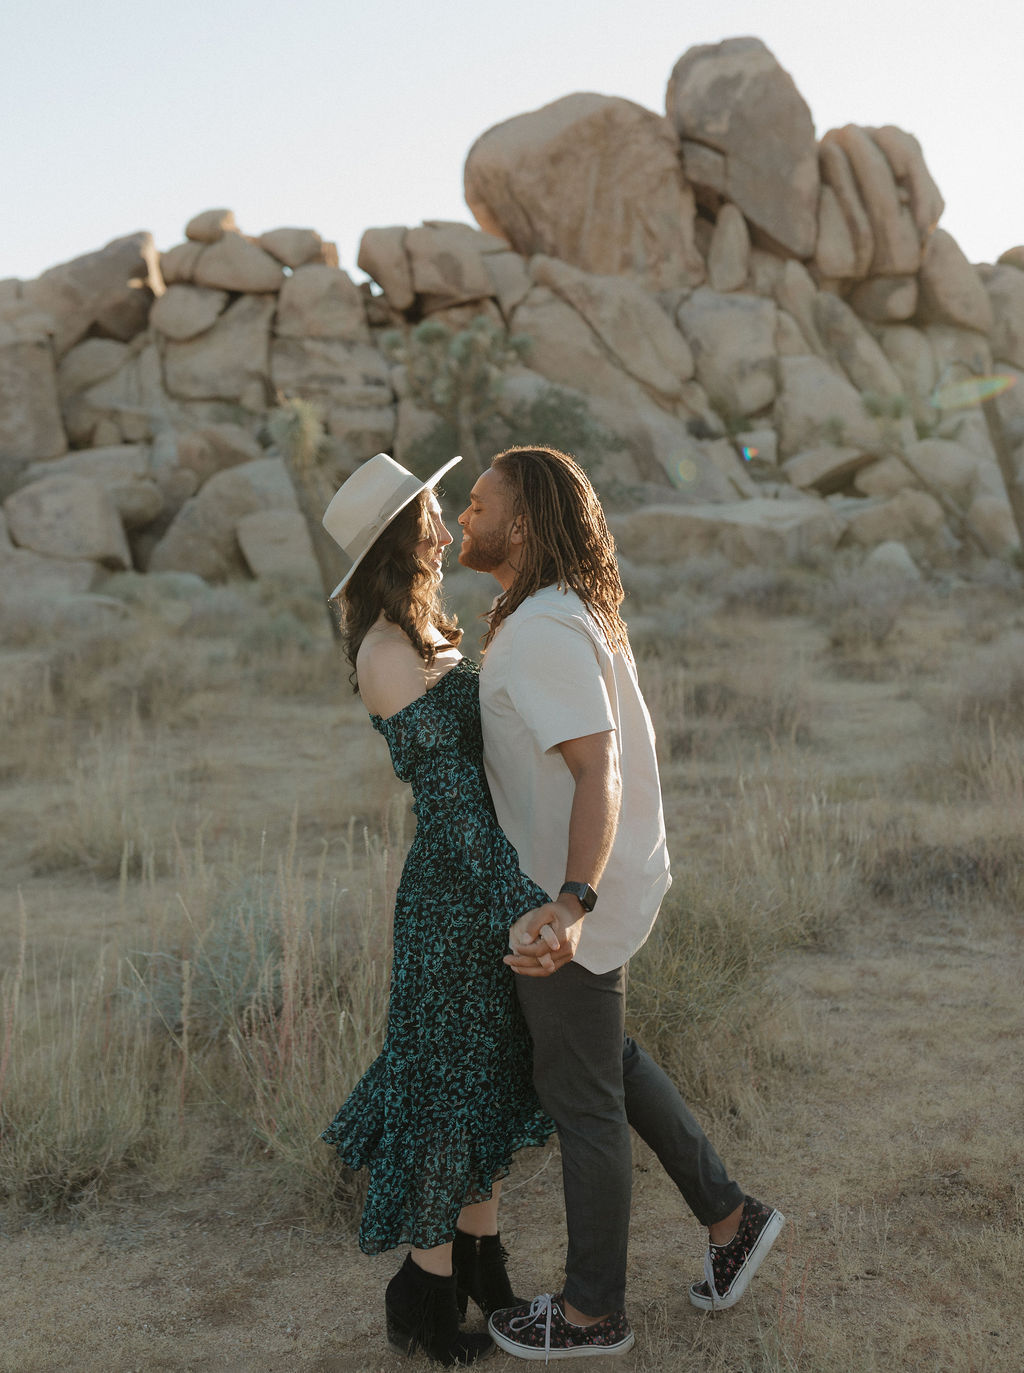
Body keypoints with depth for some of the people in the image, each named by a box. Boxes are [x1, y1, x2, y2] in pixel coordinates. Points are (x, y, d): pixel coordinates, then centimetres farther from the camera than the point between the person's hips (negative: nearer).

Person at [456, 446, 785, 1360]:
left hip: (571, 900, -10)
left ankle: (594, 1310, 24)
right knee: (603, 1057, 25)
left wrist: (571, 905, -45)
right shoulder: (573, 613, 7)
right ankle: (728, 1215, 33)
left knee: (579, 1096, 6)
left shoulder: (543, 631, -24)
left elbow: (598, 771, -33)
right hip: (585, 882, 10)